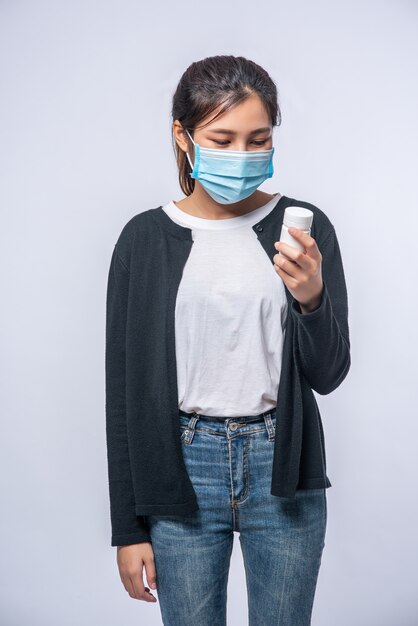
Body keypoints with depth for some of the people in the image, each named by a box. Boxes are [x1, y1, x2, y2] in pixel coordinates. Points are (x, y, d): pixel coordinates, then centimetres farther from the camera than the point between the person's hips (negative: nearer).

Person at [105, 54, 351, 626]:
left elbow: (328, 375, -2)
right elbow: (125, 387, 1)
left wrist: (312, 298, -23)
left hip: (282, 469, 1)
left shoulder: (305, 228, -2)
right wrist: (129, 526, 2)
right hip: (182, 470, 0)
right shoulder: (146, 238, -2)